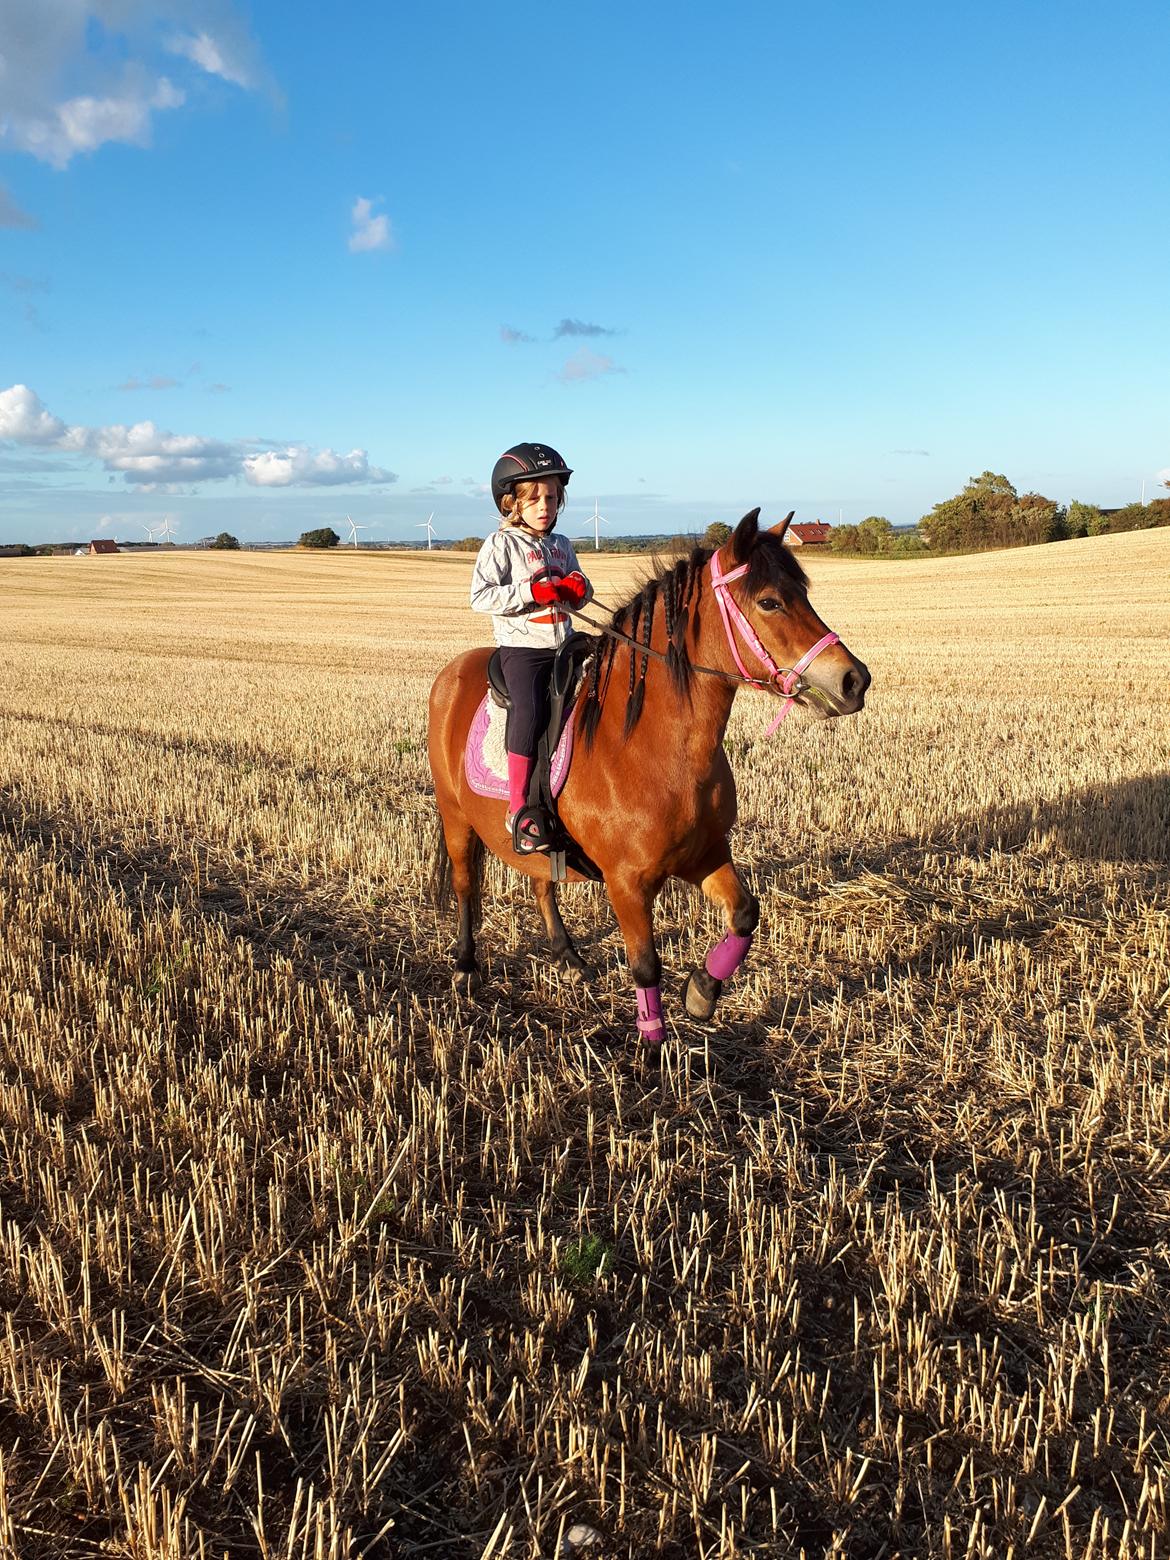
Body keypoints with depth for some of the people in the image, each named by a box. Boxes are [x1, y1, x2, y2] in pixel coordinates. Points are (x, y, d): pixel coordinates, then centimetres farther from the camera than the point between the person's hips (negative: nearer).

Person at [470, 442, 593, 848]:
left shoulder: (561, 546, 16)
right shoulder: (500, 545, -2)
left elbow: (577, 597, 24)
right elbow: (480, 597, -11)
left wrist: (579, 589, -1)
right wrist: (532, 591, -19)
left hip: (563, 646, 7)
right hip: (521, 648, -6)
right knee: (528, 709, -27)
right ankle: (517, 808, -24)